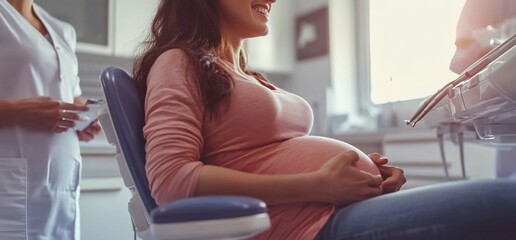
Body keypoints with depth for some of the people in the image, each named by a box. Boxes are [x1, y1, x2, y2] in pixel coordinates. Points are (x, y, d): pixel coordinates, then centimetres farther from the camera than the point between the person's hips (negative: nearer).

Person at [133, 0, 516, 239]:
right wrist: (319, 185, -15)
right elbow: (170, 180, -13)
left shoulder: (249, 77, 27)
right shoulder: (180, 63, 2)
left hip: (354, 205, 9)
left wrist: (368, 173, 4)